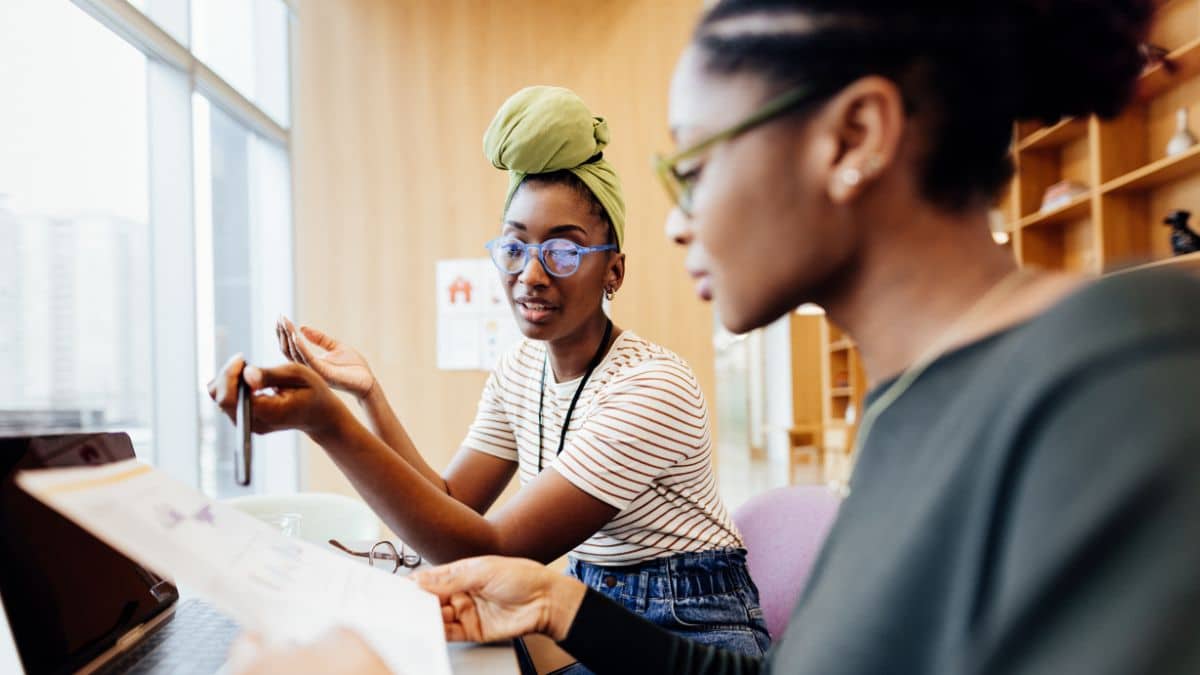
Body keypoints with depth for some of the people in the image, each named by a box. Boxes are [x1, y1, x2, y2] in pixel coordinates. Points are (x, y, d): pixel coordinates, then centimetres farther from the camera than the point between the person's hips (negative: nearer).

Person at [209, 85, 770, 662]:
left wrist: (329, 424, -36)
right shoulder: (520, 371, 2)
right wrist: (369, 395, -12)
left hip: (690, 626, -6)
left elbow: (495, 554, -27)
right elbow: (451, 507, -2)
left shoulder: (651, 386, -23)